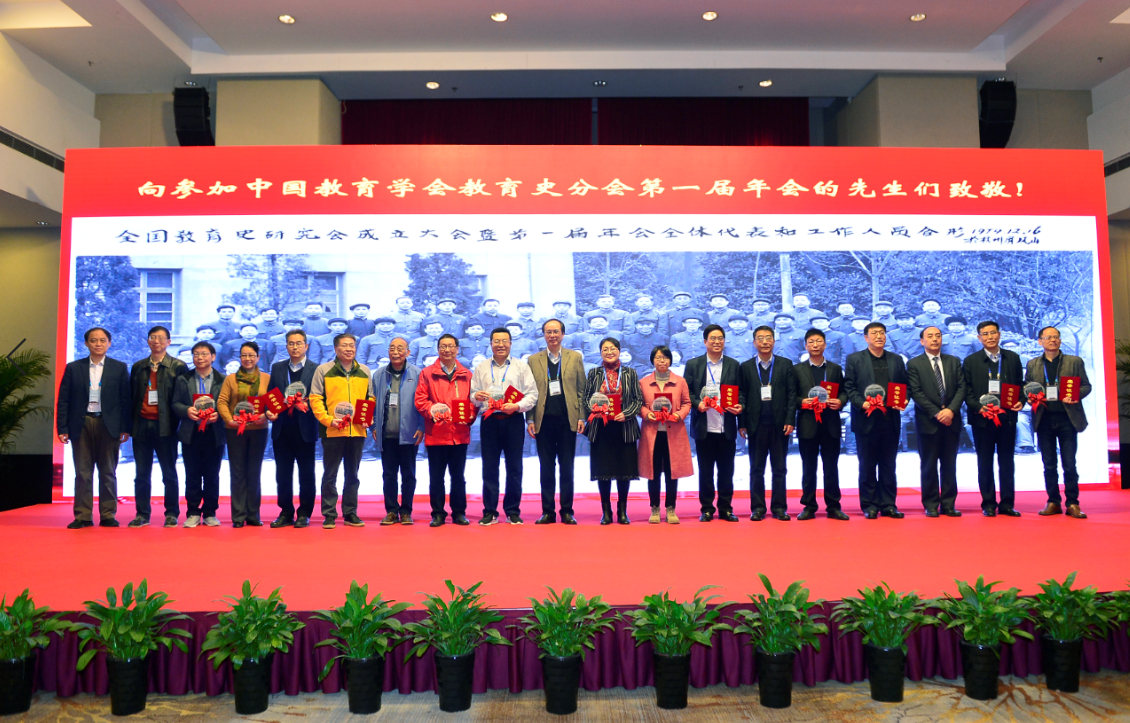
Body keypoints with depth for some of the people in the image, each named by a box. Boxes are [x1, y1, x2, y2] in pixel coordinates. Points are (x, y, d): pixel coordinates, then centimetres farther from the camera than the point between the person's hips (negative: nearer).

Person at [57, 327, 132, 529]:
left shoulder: (119, 368, 5)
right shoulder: (73, 368, 7)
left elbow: (126, 400, 2)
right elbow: (63, 401, 5)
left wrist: (125, 428, -4)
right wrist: (62, 428, -2)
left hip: (108, 426, -1)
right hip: (81, 425, 1)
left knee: (108, 473, 4)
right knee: (82, 473, 4)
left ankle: (108, 515, 10)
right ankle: (82, 516, 10)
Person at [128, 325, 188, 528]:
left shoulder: (178, 367, 1)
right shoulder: (138, 367, 13)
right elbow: (132, 396, 13)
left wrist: (176, 421, -8)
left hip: (165, 426, -3)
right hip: (141, 425, 3)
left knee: (169, 473, 3)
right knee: (141, 473, 6)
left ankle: (172, 514, 10)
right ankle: (142, 514, 14)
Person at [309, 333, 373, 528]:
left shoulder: (364, 371, 11)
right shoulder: (323, 370, 0)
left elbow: (370, 398, 15)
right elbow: (315, 399, -4)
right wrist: (328, 420, -15)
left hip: (357, 430, 4)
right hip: (332, 431, -3)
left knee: (352, 475, 11)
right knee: (330, 475, 3)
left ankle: (350, 514, 19)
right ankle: (329, 515, 10)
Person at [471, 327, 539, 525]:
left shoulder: (522, 366, 7)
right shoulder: (481, 368, 13)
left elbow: (532, 394, 1)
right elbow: (472, 395, 10)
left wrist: (517, 406, -15)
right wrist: (477, 396, -12)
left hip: (513, 420, -1)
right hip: (489, 420, 1)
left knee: (514, 468, 2)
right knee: (489, 468, 2)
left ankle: (513, 511, 12)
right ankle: (489, 511, 11)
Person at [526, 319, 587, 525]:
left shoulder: (575, 357, 8)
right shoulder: (533, 360, 9)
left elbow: (581, 390, 6)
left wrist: (581, 417, -2)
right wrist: (530, 420, -1)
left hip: (567, 420, 0)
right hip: (544, 421, 1)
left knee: (567, 468, 4)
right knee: (546, 468, 5)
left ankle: (567, 511, 12)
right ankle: (547, 512, 12)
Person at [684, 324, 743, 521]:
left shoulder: (734, 365, 9)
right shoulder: (693, 364, 5)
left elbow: (740, 392, 7)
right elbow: (686, 392, 3)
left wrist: (739, 406, -13)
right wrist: (697, 404, -15)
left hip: (727, 428, 1)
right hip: (703, 428, -1)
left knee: (726, 470, 7)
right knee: (705, 471, 7)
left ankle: (726, 508, 17)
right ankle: (706, 509, 16)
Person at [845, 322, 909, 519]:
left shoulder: (896, 360, 13)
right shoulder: (854, 359, 3)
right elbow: (849, 387, -2)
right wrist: (861, 403, -16)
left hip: (890, 420, 3)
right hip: (866, 420, -3)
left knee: (888, 466, 8)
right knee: (867, 466, 3)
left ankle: (888, 505, 14)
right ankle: (869, 505, 10)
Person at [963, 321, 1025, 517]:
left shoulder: (1013, 358, 9)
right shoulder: (971, 361, 2)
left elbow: (1020, 385, 10)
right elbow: (967, 391, -1)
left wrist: (1021, 401, -8)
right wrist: (978, 407, -16)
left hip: (1007, 417, 2)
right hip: (982, 419, -2)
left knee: (1007, 462, 7)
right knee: (985, 463, 4)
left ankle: (1007, 504, 14)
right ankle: (988, 504, 11)